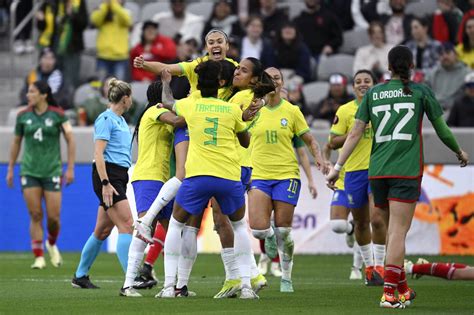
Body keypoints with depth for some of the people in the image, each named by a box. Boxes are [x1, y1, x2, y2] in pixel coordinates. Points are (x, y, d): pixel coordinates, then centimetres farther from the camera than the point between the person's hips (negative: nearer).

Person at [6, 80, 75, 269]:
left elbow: (70, 140, 0)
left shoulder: (57, 115, -4)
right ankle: (39, 257, 1)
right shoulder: (23, 116, 3)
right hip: (29, 172, 2)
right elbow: (16, 142, 14)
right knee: (35, 215, -5)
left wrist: (70, 168, -4)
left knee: (53, 217, -3)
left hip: (52, 171, -2)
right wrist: (10, 169, 14)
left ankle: (51, 244, 28)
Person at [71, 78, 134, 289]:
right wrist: (105, 183, -22)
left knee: (103, 230, 12)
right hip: (108, 176, -9)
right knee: (126, 225, -15)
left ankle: (80, 276, 21)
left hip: (119, 176, 9)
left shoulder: (120, 120, 18)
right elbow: (98, 153, -16)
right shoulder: (106, 119, -9)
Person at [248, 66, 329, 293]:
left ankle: (286, 278, 16)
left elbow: (310, 140, 9)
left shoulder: (291, 111, 4)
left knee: (283, 231, -1)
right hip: (258, 175, 1)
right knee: (258, 229, -15)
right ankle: (270, 237, 22)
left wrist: (319, 158, -7)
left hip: (286, 175, 0)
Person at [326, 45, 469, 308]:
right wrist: (460, 152, 26)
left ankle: (402, 288, 25)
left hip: (377, 171, 4)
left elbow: (355, 134, 6)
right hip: (406, 170, -4)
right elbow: (442, 130, 9)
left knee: (393, 229, 17)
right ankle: (389, 293, -17)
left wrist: (338, 166, 8)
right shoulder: (421, 92, 3)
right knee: (398, 232, -8)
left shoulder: (373, 94, 10)